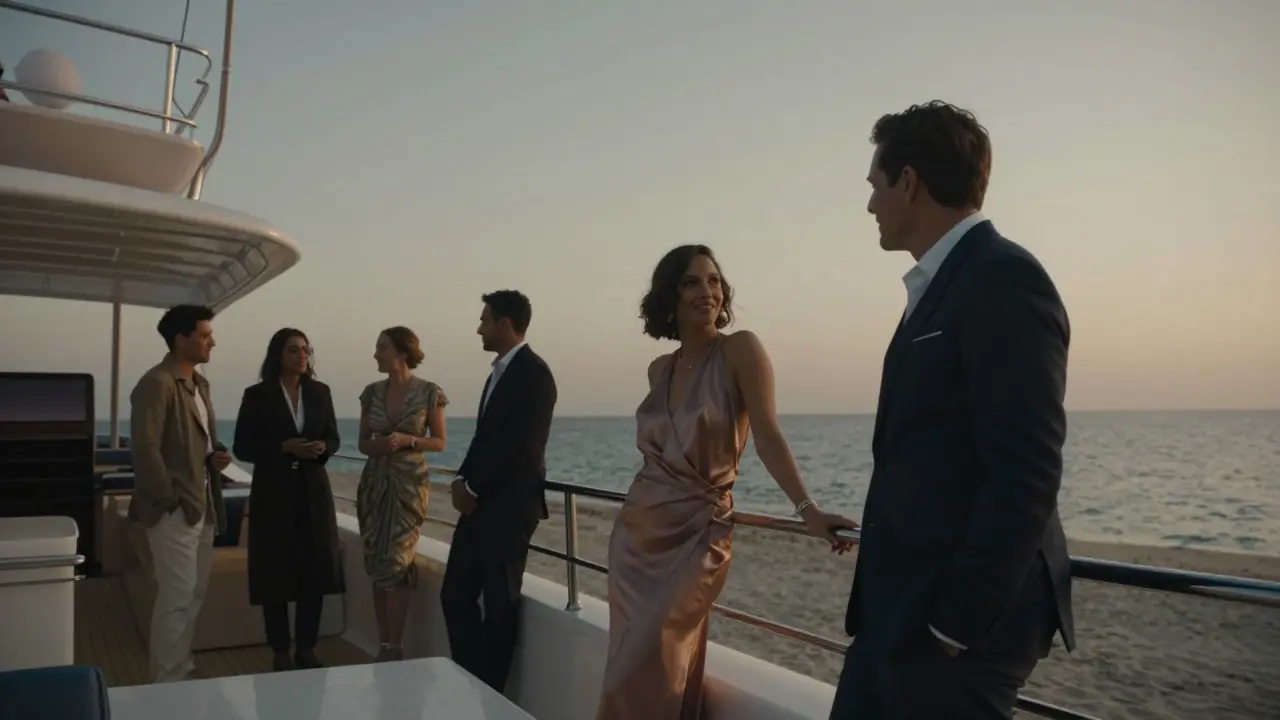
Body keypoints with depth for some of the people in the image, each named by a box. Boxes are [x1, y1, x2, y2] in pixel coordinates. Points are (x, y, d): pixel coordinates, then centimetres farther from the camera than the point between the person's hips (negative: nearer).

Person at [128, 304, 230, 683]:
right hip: (175, 509, -9)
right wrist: (169, 499, -18)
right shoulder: (156, 383, -15)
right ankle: (167, 681, 9)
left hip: (203, 505, 9)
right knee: (176, 597, -3)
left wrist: (217, 454, 3)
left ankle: (182, 669, 28)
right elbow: (144, 448, -20)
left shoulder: (199, 382, 14)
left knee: (194, 594, 16)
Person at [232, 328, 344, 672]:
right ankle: (281, 653, 11)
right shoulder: (257, 395, -3)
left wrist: (322, 447, -10)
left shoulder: (320, 392, 7)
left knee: (315, 571, 3)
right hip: (273, 494, -3)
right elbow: (242, 447, -4)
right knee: (276, 574, 0)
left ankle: (307, 648, 16)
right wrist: (284, 447, -17)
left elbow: (333, 438, 12)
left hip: (314, 491, 3)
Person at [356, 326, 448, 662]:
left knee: (396, 563, -5)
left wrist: (407, 440, -18)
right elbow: (363, 443, 10)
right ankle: (384, 646, 15)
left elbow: (439, 443, -1)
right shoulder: (372, 392, 4)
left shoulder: (429, 392, -7)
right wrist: (379, 445, -12)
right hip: (374, 483, 4)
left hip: (409, 484, -4)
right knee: (377, 565, 6)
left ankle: (394, 648, 5)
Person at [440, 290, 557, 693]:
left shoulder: (532, 373, -13)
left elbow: (520, 448, -19)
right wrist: (463, 481, 2)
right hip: (480, 504, 9)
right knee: (455, 596, 10)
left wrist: (472, 488, -11)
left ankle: (490, 693, 18)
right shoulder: (500, 372, 16)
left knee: (500, 605, 4)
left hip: (508, 507, -9)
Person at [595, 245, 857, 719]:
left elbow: (767, 436, -19)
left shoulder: (741, 349, -10)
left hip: (697, 532, -5)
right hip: (639, 529, 6)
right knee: (633, 664, 10)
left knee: (647, 668, -6)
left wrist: (807, 509, -29)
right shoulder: (659, 369, 7)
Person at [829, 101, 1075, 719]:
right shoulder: (941, 286, 15)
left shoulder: (1003, 280, -15)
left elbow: (1027, 476, -21)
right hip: (904, 602, 9)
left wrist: (957, 623, -20)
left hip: (958, 611, -9)